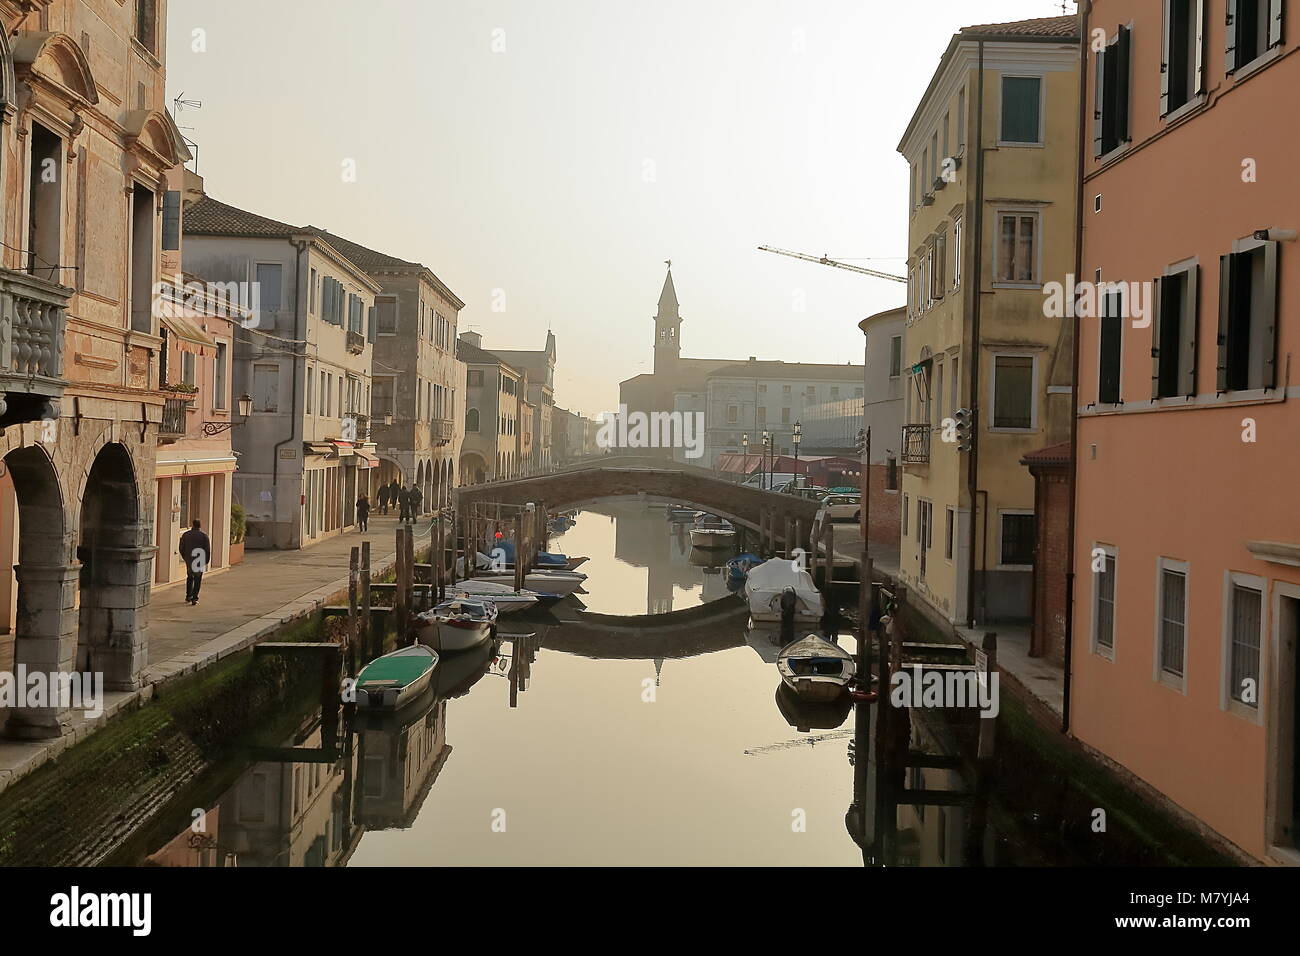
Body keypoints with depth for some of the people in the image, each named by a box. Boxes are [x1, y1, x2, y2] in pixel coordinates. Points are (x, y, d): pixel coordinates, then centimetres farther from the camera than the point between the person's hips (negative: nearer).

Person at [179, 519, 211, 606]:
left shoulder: (185, 535, 2)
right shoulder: (204, 536, -5)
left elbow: (181, 548, 6)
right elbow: (208, 550, -7)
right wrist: (206, 561, 2)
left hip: (189, 560, 3)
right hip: (199, 561, -2)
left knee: (189, 577, 20)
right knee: (197, 579, 4)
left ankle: (188, 597, 20)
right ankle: (194, 598, -1)